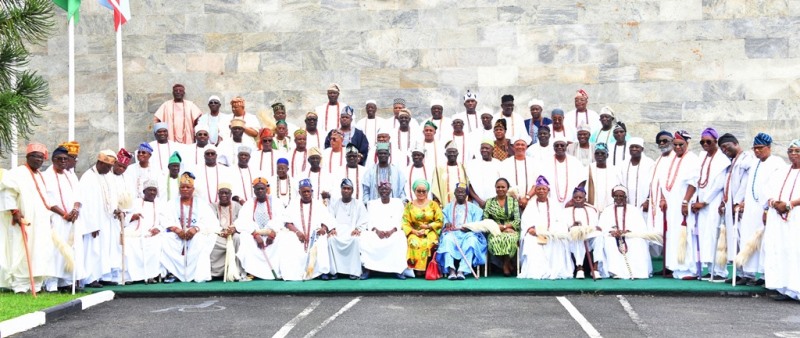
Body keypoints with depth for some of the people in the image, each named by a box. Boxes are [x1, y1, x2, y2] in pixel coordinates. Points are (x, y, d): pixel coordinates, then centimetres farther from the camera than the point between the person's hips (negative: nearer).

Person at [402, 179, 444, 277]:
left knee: (428, 243, -35)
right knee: (414, 243, -34)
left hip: (430, 232, -1)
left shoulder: (433, 205, 11)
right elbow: (405, 222, 3)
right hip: (414, 233, 1)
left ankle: (426, 268, -24)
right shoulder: (409, 206, 12)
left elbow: (439, 221, 4)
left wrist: (428, 226, -10)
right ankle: (416, 268, -26)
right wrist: (414, 231, -13)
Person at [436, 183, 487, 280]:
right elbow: (443, 220, 14)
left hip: (469, 233, -1)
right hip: (452, 233, 1)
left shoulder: (474, 208, 21)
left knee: (471, 240, -38)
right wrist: (446, 224, -10)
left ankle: (462, 271, -46)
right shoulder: (448, 207, 26)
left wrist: (470, 228, -13)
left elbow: (478, 224, 8)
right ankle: (451, 270, -48)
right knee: (447, 239, -37)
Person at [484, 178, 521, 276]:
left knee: (510, 239, -38)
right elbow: (485, 220, 4)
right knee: (495, 240, -37)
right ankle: (508, 264, -15)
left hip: (511, 230, 0)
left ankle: (505, 265, -14)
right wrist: (497, 226, -12)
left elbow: (517, 221, 2)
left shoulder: (513, 201, 10)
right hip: (495, 231, 1)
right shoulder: (489, 202, 12)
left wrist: (505, 226, -12)